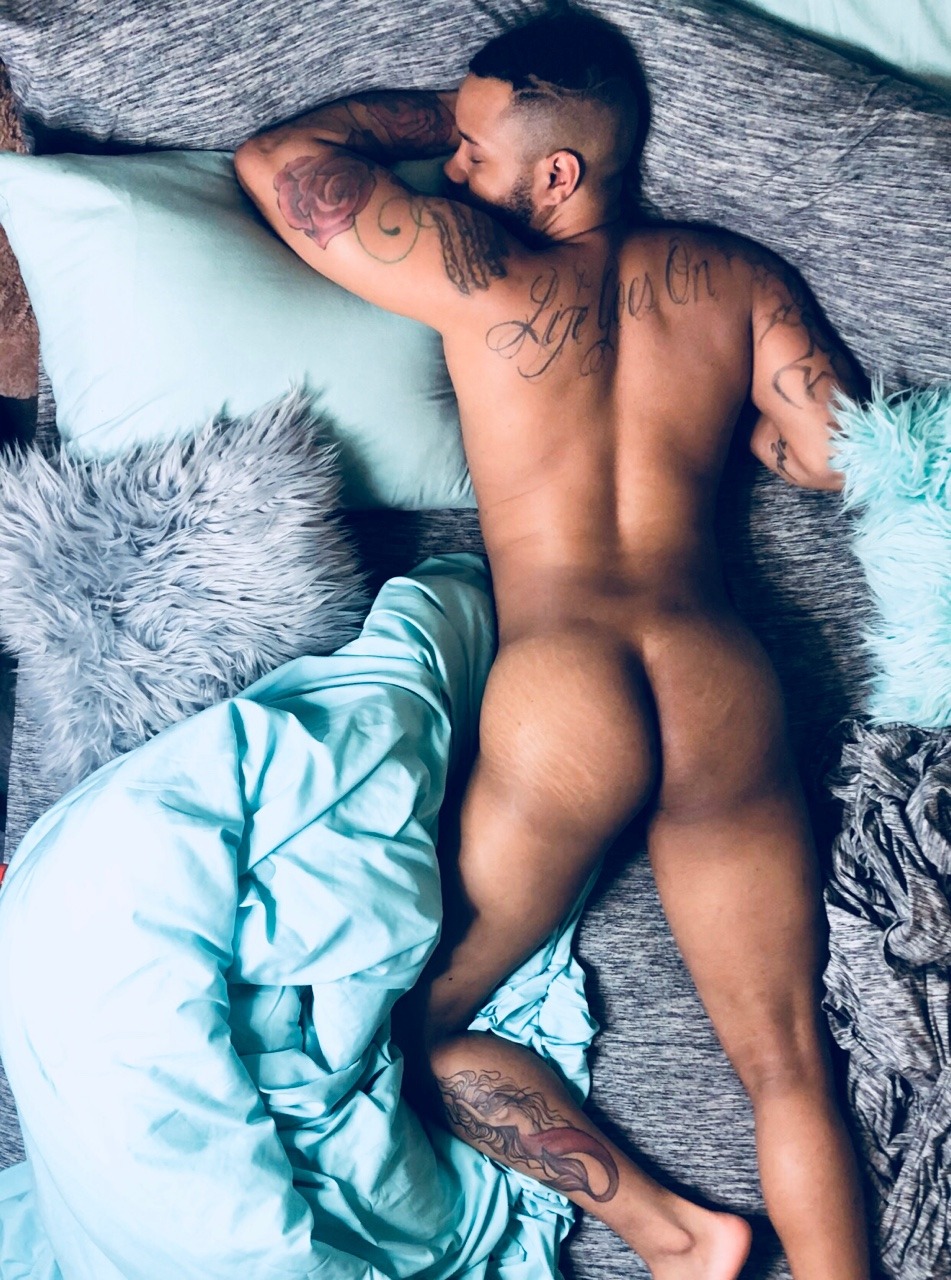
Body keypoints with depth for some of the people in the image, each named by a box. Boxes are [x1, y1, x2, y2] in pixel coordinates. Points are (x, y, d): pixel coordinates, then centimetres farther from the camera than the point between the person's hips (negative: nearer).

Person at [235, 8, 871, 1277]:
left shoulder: (481, 271, 1)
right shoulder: (735, 275, 11)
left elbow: (275, 160, 8)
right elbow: (842, 455, 13)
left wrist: (436, 111, 21)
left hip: (560, 700, -4)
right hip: (726, 688, 4)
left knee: (404, 1027, 13)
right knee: (789, 1073, 14)